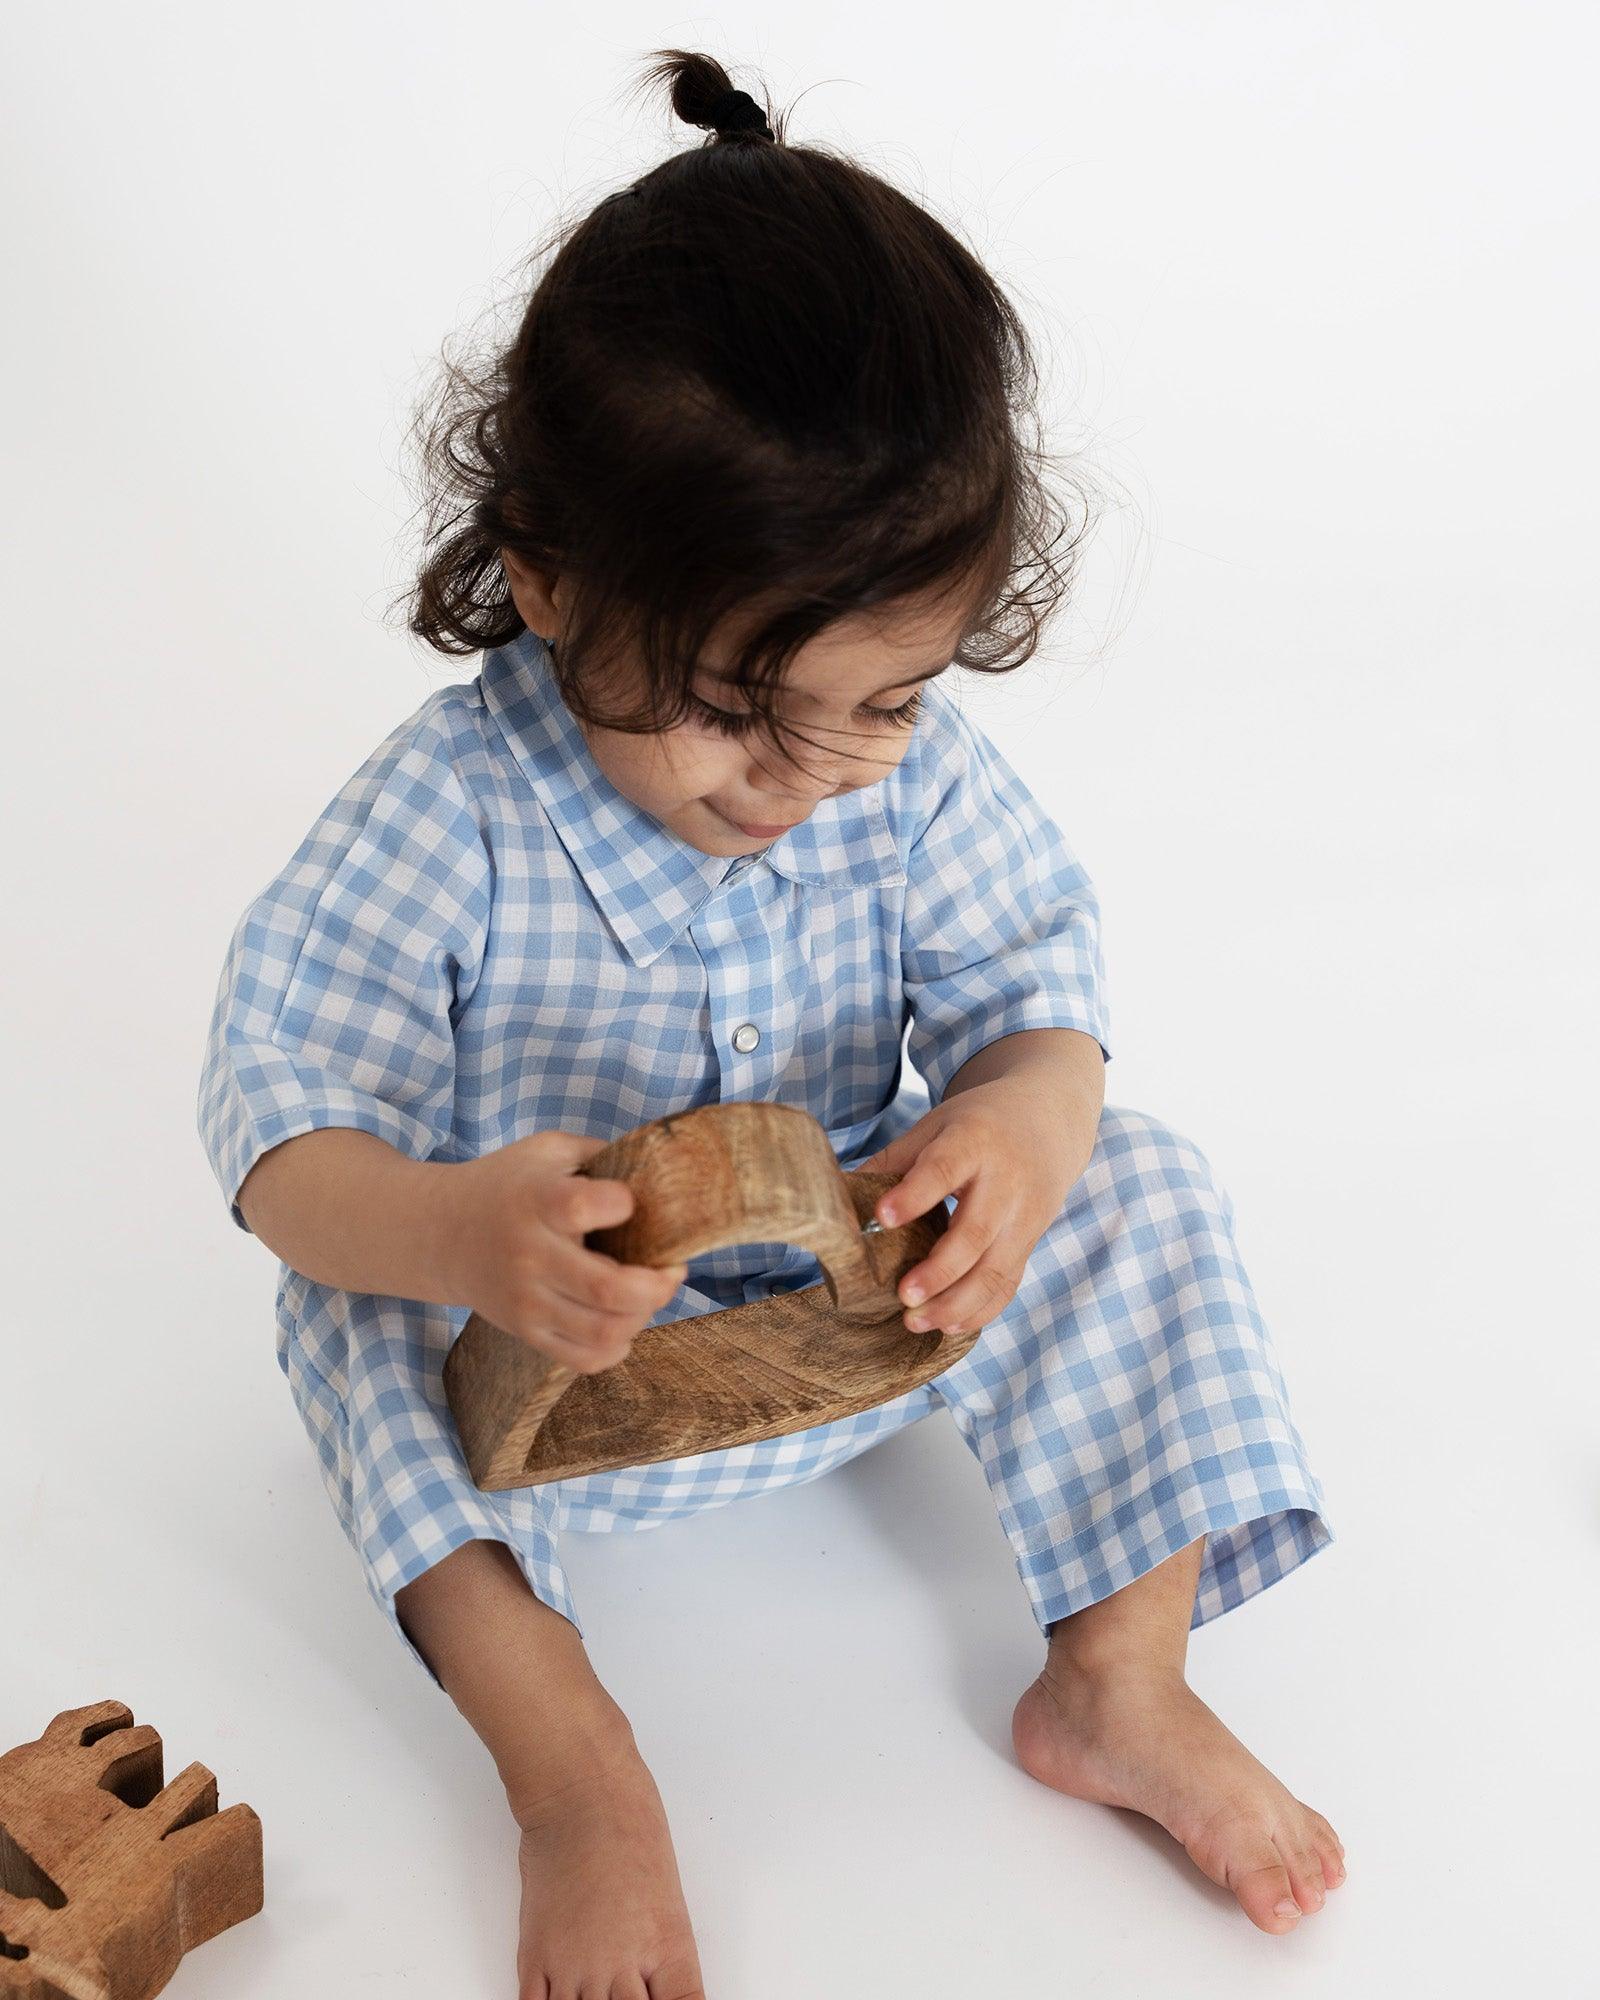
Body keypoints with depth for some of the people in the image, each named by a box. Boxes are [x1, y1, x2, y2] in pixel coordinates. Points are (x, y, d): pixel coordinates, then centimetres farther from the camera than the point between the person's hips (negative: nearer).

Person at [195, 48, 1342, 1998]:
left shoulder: (918, 776, -13)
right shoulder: (443, 815, -24)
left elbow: (1032, 987, -8)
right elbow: (279, 1124, -24)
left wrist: (1026, 1121, -35)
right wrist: (448, 1234, -48)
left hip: (872, 1299, 3)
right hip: (561, 1341, -2)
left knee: (1141, 1192, -14)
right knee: (357, 1323, -29)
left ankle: (1120, 1680, -10)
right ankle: (569, 1760, -25)